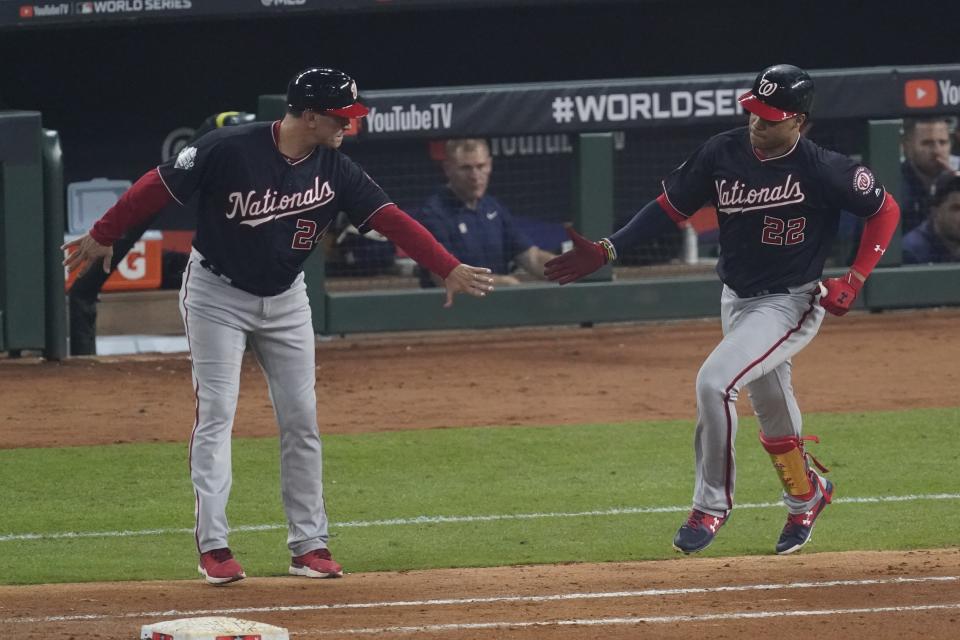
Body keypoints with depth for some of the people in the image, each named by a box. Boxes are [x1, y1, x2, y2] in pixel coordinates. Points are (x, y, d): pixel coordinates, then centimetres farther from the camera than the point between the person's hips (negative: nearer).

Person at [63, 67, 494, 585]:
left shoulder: (334, 171, -10)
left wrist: (449, 269, -24)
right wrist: (102, 237, -9)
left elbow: (390, 219, -15)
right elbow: (159, 187, -16)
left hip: (285, 300, 5)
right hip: (217, 294, -5)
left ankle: (309, 545, 10)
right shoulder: (229, 150, -24)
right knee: (216, 415, -7)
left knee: (301, 418, 3)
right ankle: (213, 546, -6)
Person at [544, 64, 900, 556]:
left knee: (715, 382, -23)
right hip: (737, 298, 6)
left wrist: (855, 280, -14)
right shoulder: (722, 154, -9)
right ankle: (805, 497, 46)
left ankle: (711, 506, -8)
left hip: (791, 303, -6)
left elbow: (885, 210, -7)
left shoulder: (822, 169, -20)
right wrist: (606, 251, -7)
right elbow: (670, 206, 1)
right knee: (771, 410, 19)